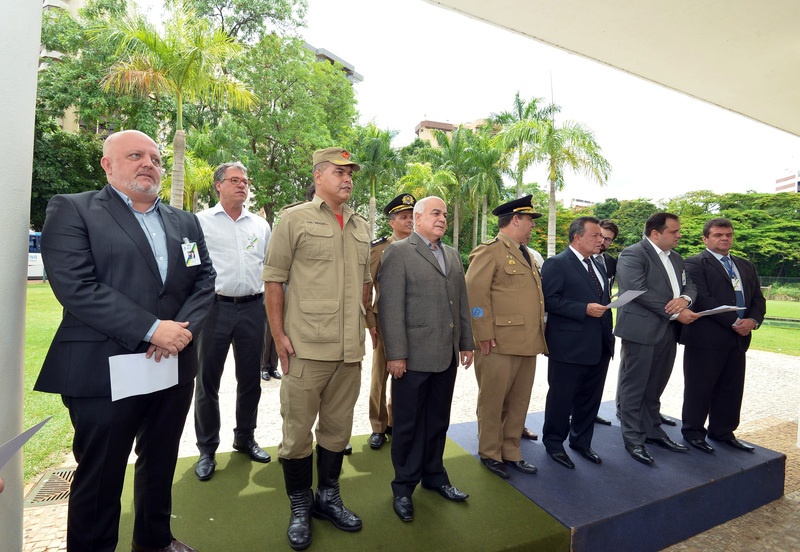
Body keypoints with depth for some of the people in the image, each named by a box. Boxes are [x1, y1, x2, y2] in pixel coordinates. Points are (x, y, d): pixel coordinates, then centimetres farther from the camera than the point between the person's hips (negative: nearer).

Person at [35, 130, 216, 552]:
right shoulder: (71, 210, -2)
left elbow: (205, 281, 5)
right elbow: (75, 286, -15)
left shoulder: (185, 222, 12)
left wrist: (184, 329, -12)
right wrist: (151, 330, -20)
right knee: (100, 476, 11)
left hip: (174, 368, 5)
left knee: (161, 465, 21)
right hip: (105, 371, -5)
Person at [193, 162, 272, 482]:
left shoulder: (260, 225, 13)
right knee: (207, 381, 6)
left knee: (251, 379, 12)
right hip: (214, 307, -2)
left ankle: (245, 438, 31)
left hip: (252, 308, 3)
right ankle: (207, 449, 24)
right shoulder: (200, 221, 4)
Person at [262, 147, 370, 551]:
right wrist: (279, 335, -9)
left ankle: (328, 498, 36)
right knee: (297, 430, 8)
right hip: (306, 349, -4)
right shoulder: (293, 219, -1)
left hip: (351, 350, 5)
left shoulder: (361, 226, 13)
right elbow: (273, 280, -4)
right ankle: (300, 509, 30)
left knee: (338, 428, 16)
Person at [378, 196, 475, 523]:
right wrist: (395, 354, -16)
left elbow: (462, 302, 16)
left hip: (447, 356, 6)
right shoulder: (398, 252, -7)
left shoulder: (453, 255, 15)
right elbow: (389, 307, -13)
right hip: (413, 357, -6)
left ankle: (434, 475, 39)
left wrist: (466, 342, 13)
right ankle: (404, 487, 28)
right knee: (407, 423, 9)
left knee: (438, 420, 19)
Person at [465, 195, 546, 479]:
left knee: (519, 402, 16)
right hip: (499, 345, -8)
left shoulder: (525, 254, 20)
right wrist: (484, 335, -18)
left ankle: (511, 452, 32)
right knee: (492, 402, 6)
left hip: (528, 344, 9)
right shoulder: (489, 251, -9)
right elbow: (475, 293, -16)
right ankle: (490, 454, 24)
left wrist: (539, 335, 17)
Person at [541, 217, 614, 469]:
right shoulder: (556, 264, -10)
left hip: (599, 348, 8)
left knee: (590, 399, 18)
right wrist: (585, 309, -23)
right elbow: (549, 300, -19)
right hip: (569, 348, -8)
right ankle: (554, 443, 25)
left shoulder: (598, 267, 17)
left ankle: (581, 441, 36)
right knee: (561, 399, 6)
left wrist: (608, 335, 16)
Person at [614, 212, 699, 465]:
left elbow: (690, 284, 14)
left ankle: (653, 431, 32)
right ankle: (633, 439, 14)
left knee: (655, 387, 18)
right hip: (641, 331, -8)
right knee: (634, 387, 3)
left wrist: (684, 298, -10)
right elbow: (639, 291, -19)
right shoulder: (632, 254, -10)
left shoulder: (676, 258, 18)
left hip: (668, 332, 8)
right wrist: (676, 313, -17)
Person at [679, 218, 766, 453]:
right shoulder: (695, 263, -5)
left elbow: (758, 299, 14)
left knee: (731, 389, 14)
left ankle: (723, 431, 29)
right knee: (699, 388, 3)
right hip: (706, 338, -7)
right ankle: (693, 432, 17)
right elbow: (702, 299, -15)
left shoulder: (746, 266, 19)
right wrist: (734, 322, -15)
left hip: (738, 339, 7)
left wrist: (752, 321, -5)